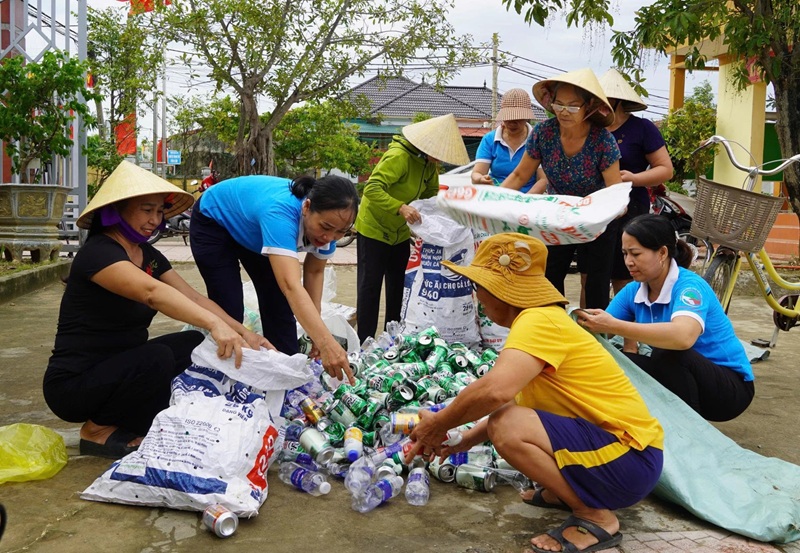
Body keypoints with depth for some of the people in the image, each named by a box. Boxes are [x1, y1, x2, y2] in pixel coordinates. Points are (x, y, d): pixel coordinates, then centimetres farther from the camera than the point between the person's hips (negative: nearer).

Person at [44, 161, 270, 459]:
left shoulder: (148, 255, 6)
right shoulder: (97, 252, -21)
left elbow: (193, 297, -2)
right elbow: (152, 292, -39)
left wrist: (243, 333, -17)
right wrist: (215, 324, -53)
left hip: (122, 367, 8)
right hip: (74, 384, -8)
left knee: (199, 346, -8)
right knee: (157, 358, -33)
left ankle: (131, 423, 1)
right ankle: (98, 430, -7)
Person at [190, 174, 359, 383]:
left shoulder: (327, 220, -24)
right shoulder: (281, 212, -44)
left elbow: (314, 271, -8)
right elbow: (291, 285, -55)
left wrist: (316, 331, -18)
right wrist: (326, 343, -65)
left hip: (251, 230, 6)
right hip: (215, 223, -6)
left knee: (278, 305, 1)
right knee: (229, 311, -9)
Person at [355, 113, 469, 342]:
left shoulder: (430, 163, -2)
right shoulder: (398, 156, -27)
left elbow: (430, 193, 9)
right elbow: (372, 188, -36)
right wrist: (401, 207, -46)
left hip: (400, 233, 8)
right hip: (374, 229, -8)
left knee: (398, 286, 12)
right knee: (370, 286, -3)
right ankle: (364, 343, 4)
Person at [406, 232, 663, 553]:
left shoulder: (538, 320, -20)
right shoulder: (543, 321, 11)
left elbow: (495, 390, -35)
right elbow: (510, 401, 17)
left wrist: (438, 424, -18)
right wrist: (461, 440, 10)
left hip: (629, 458, -10)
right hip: (611, 444, 10)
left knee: (506, 428, -25)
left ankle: (595, 517, -8)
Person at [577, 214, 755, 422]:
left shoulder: (690, 286, -24)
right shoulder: (634, 291, -3)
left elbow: (683, 337, -45)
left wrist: (613, 325, -47)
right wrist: (588, 324, -33)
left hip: (730, 386, -6)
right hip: (680, 376, 7)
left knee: (668, 354, -33)